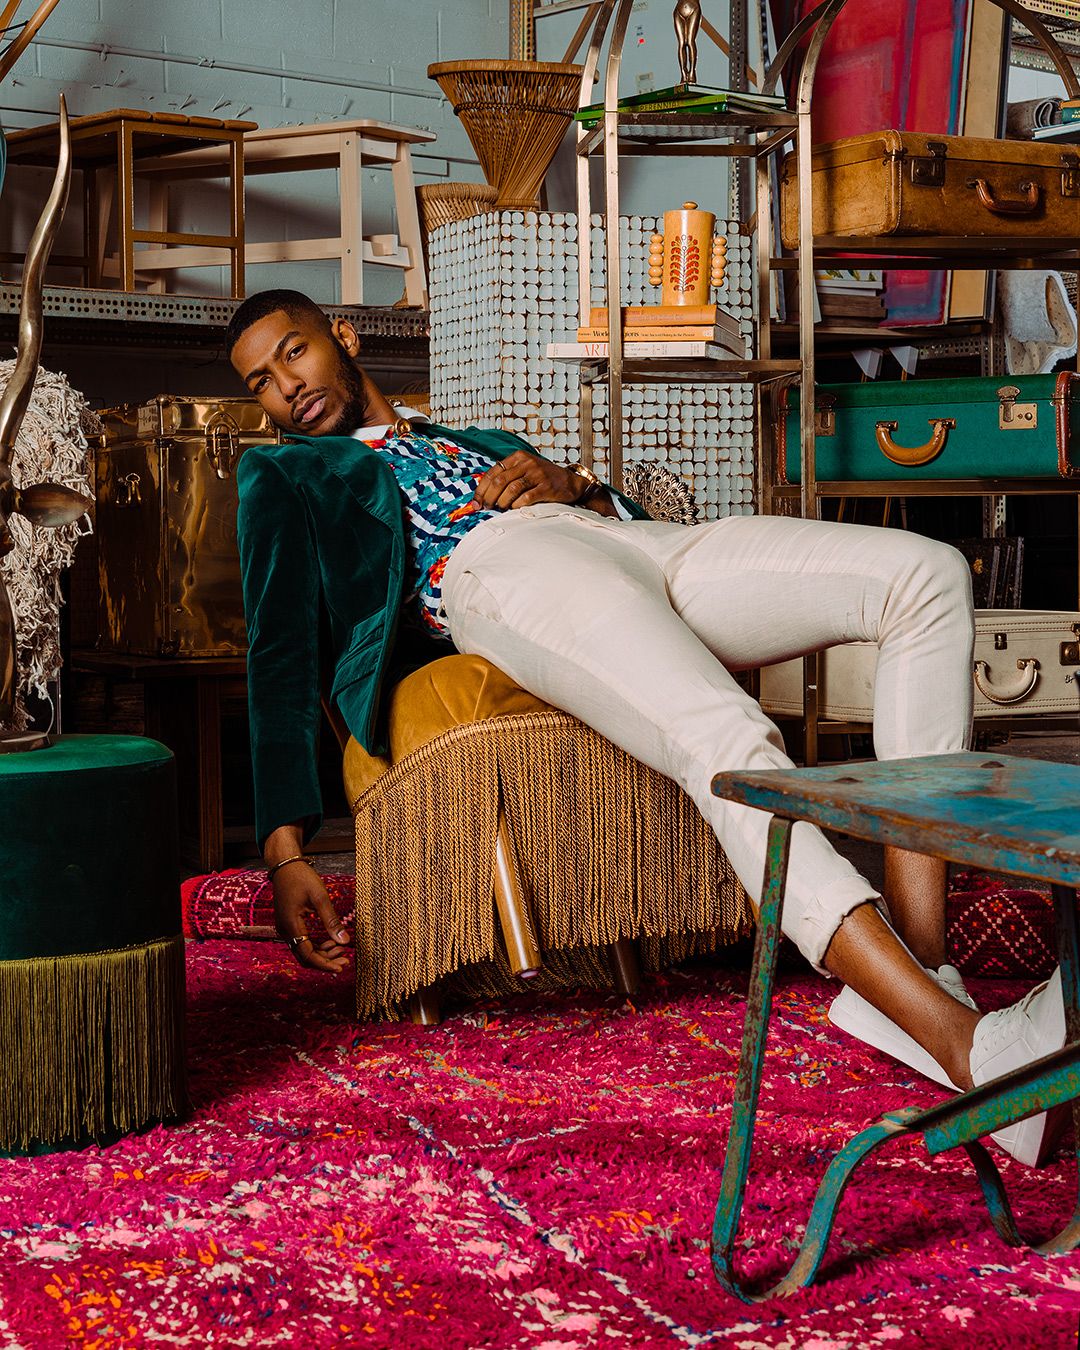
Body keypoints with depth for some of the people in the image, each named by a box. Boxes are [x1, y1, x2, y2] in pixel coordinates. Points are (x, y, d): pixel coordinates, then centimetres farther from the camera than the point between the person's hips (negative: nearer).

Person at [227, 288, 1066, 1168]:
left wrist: (570, 485, 5)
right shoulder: (285, 475, 26)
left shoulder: (484, 443, 41)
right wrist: (285, 853, -2)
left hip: (629, 540, 7)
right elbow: (282, 656, 11)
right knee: (727, 742, -35)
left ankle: (920, 963, -27)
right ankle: (966, 1044, -45)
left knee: (929, 574, -15)